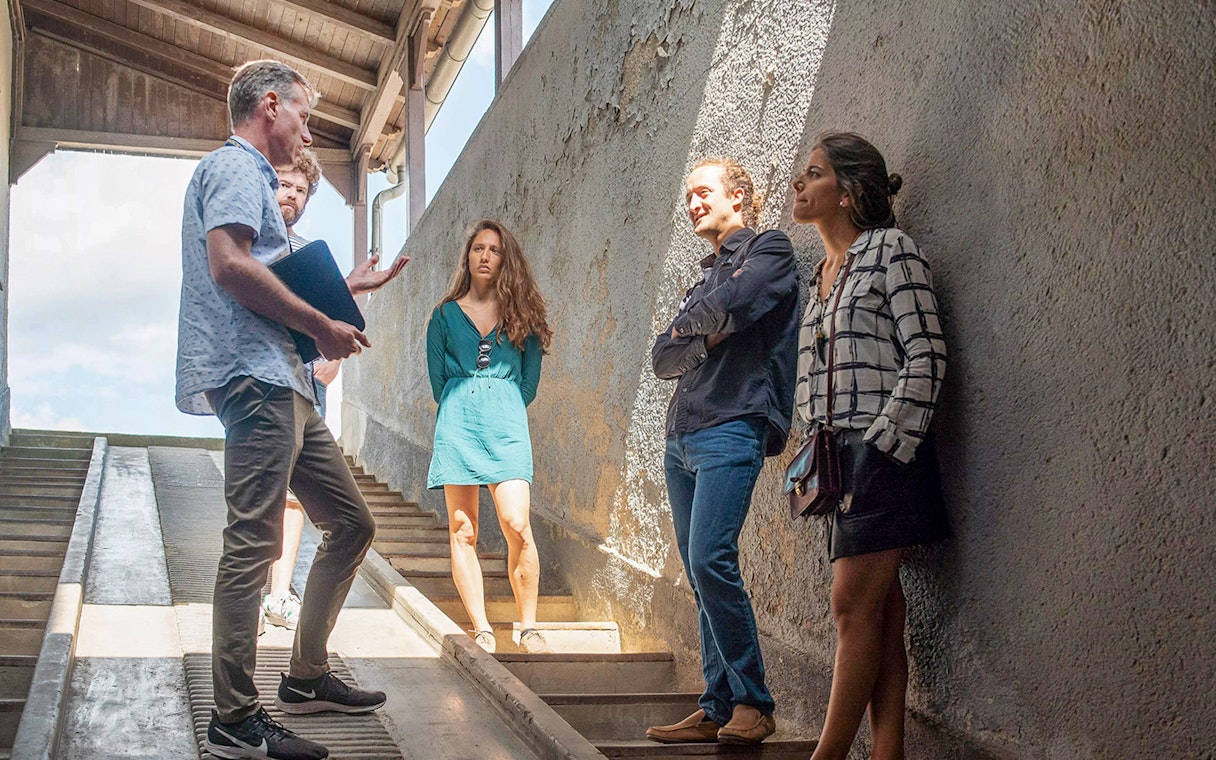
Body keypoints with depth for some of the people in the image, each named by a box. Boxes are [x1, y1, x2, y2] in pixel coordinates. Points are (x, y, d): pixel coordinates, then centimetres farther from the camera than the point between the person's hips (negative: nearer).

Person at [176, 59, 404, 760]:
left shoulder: (252, 177, 29)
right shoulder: (235, 167, -4)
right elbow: (229, 265, -20)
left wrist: (346, 286, 37)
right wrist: (321, 326, -14)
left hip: (285, 386, 11)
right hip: (256, 379, -11)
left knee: (352, 524, 12)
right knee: (254, 544, -12)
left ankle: (307, 676, 20)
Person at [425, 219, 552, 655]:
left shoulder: (521, 315, 12)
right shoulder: (446, 315, 13)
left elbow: (529, 380, 14)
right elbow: (437, 378, 15)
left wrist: (502, 407, 10)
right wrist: (462, 406, 12)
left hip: (507, 422, -1)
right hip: (458, 420, 1)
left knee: (517, 526, -15)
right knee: (462, 532, -3)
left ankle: (528, 627, -4)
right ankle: (481, 631, 1)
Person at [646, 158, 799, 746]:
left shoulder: (769, 249, 5)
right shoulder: (708, 273, 26)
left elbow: (730, 305, -15)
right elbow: (663, 358, 17)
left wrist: (687, 322, 5)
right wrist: (702, 338, -2)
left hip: (732, 428, -8)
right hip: (682, 437, 8)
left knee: (711, 562, -18)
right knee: (701, 576, 4)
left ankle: (752, 704, -9)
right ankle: (718, 709, 8)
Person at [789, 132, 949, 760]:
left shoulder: (890, 249, -3)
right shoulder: (824, 273, 20)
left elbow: (926, 356, -11)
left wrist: (885, 441, -16)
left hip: (882, 451, -8)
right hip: (840, 452, 8)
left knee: (856, 607, -7)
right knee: (879, 612, 6)